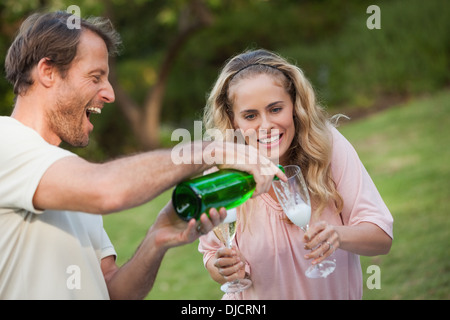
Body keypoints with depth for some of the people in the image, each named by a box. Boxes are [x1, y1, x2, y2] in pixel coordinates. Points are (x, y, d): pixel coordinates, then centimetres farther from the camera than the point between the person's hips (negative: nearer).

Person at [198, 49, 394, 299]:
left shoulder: (328, 144, -13)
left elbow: (382, 237, -13)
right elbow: (213, 254, 0)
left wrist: (338, 235, -31)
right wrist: (226, 270, -20)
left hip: (338, 294, 0)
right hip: (258, 298, 0)